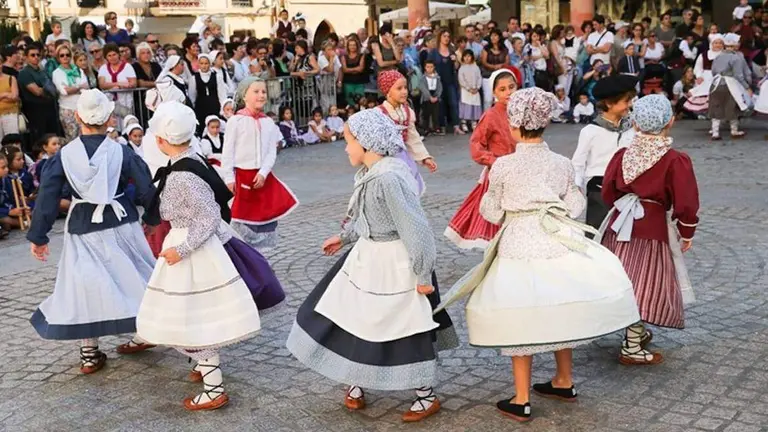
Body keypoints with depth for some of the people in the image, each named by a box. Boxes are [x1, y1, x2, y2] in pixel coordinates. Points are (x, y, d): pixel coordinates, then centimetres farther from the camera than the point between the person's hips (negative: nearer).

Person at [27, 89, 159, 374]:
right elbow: (146, 189, -3)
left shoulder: (63, 156, -6)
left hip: (83, 229, 0)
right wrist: (151, 219, 14)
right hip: (121, 224, 0)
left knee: (85, 285, 7)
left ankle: (89, 354, 11)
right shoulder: (122, 152, -7)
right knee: (131, 276, 16)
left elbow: (47, 198, -5)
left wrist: (38, 236, 4)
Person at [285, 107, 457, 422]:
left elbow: (414, 228, -26)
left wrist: (422, 275, -21)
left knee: (406, 329, 4)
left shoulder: (389, 178, -27)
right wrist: (344, 237, 29)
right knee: (352, 317, 16)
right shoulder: (370, 172, 2)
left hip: (393, 265, -9)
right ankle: (356, 383, 35)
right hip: (366, 258, 9)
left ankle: (427, 397, 23)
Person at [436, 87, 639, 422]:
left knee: (520, 322, 4)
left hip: (520, 247, -4)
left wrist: (492, 192, 18)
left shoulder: (503, 166, -10)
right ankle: (564, 382, 35)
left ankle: (521, 402, 10)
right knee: (560, 314, 20)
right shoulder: (562, 164, 1)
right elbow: (576, 207, 4)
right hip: (559, 245, 4)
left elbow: (491, 212, -1)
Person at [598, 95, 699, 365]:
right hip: (653, 228, -5)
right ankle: (632, 348, 7)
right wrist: (687, 233, 3)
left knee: (627, 282, 18)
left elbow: (608, 193, 6)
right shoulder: (675, 161, -15)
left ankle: (636, 331, 35)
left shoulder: (622, 155, -1)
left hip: (620, 223, 6)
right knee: (644, 285, 1)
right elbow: (685, 203, -13)